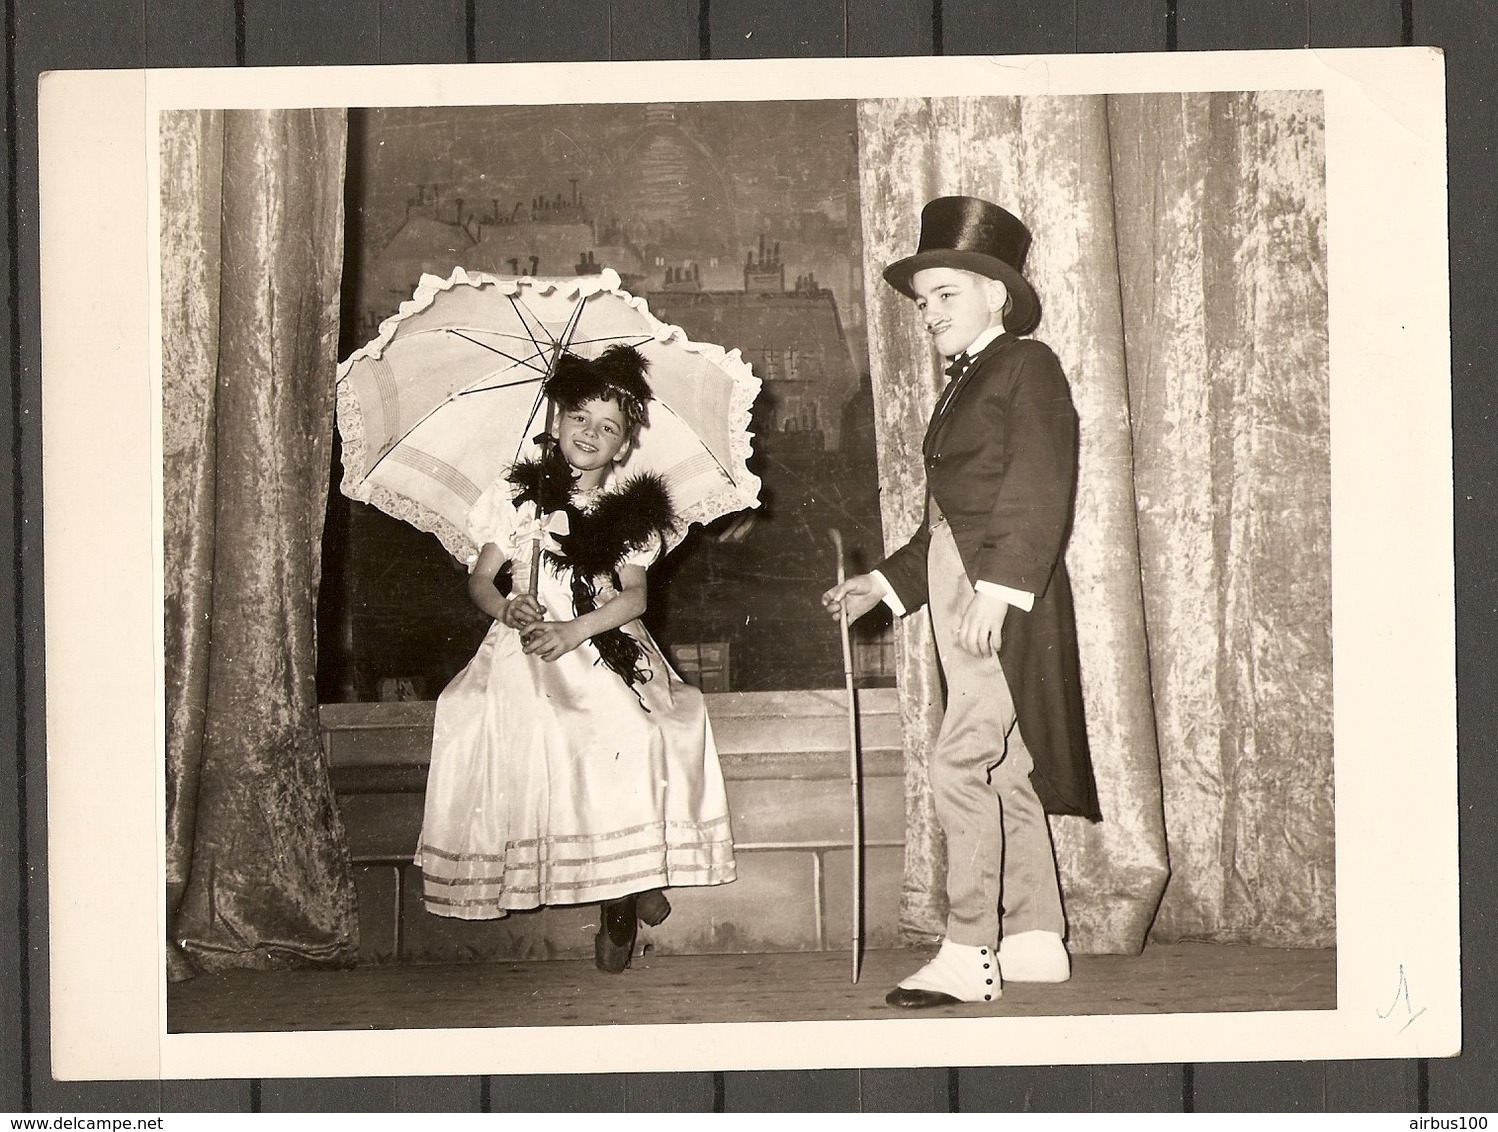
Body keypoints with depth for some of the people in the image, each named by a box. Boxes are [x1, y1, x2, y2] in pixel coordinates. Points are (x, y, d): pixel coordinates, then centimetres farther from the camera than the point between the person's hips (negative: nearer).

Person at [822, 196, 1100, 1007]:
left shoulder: (1026, 366, -3)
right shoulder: (961, 388, 23)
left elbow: (1040, 493, -15)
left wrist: (997, 589, -24)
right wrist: (882, 584, 18)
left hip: (1007, 598, -10)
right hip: (962, 601, 10)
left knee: (963, 765, -14)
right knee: (1004, 771, 11)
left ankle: (967, 955, -14)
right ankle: (1037, 941, 16)